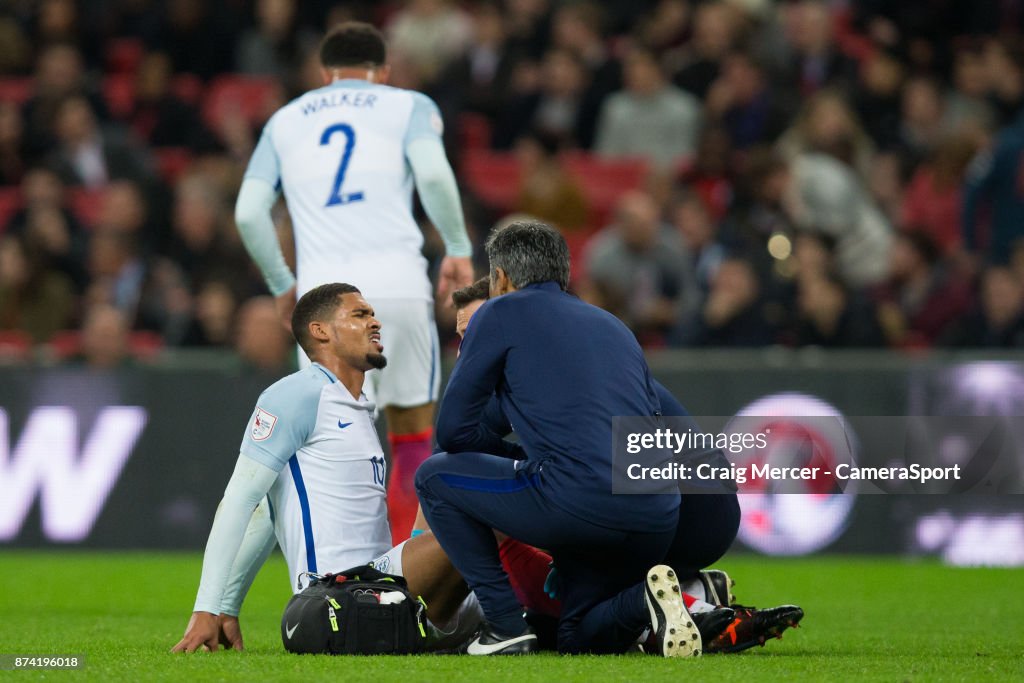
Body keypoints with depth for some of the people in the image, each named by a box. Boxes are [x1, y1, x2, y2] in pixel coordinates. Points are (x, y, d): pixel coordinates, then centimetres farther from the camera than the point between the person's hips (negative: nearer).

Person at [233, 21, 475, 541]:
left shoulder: (284, 121, 19)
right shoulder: (409, 106, 12)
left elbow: (249, 211, 9)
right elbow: (433, 173, -8)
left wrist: (282, 285, 21)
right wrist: (458, 249, 2)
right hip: (398, 284, -1)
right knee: (412, 429, 14)